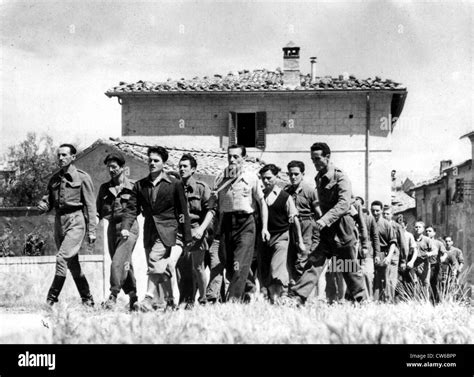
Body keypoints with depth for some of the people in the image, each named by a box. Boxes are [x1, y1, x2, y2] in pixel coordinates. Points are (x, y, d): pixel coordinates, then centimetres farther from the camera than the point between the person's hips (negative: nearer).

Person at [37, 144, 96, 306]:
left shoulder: (82, 177, -3)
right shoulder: (54, 178, 13)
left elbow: (90, 205, -4)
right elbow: (50, 201, 20)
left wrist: (91, 231, -9)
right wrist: (43, 205, -5)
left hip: (76, 221, -6)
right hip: (59, 220, 6)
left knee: (62, 257, -19)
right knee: (72, 263, 10)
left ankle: (52, 299, -18)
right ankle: (87, 299, 21)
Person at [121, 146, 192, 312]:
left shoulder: (175, 184, 1)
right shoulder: (140, 185, 11)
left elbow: (183, 212, 3)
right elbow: (131, 208, 6)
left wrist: (187, 238, 3)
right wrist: (126, 227, -12)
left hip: (166, 230, -5)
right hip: (149, 232, 5)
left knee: (154, 262, -21)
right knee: (162, 269, 10)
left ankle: (148, 300, -28)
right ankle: (170, 302, 21)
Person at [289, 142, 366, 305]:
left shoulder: (340, 177, -11)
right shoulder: (319, 178, 13)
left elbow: (344, 204, -24)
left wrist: (325, 220, -35)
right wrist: (320, 221, 15)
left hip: (341, 227, -6)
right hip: (325, 229, 6)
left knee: (350, 269, 4)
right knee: (314, 262, -8)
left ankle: (361, 300, 19)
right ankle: (296, 298, -18)